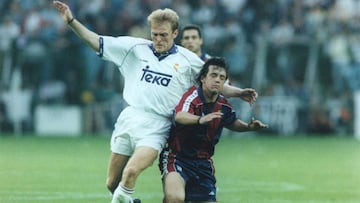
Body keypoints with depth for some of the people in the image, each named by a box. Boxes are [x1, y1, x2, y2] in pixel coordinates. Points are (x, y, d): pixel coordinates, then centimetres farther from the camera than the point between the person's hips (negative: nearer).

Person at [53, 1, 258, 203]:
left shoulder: (188, 60, 5)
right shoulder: (136, 47, 8)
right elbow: (98, 42, 8)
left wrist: (239, 93, 1)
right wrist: (72, 21, 1)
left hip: (156, 127, -3)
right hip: (129, 119, 3)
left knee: (131, 172, -26)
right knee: (112, 183, 2)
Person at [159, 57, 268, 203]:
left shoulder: (223, 106, 2)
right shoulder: (193, 96, -17)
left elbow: (232, 123, 25)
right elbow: (180, 116, -40)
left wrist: (248, 126, 4)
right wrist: (200, 119, -60)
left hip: (203, 163, 7)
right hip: (177, 157, -7)